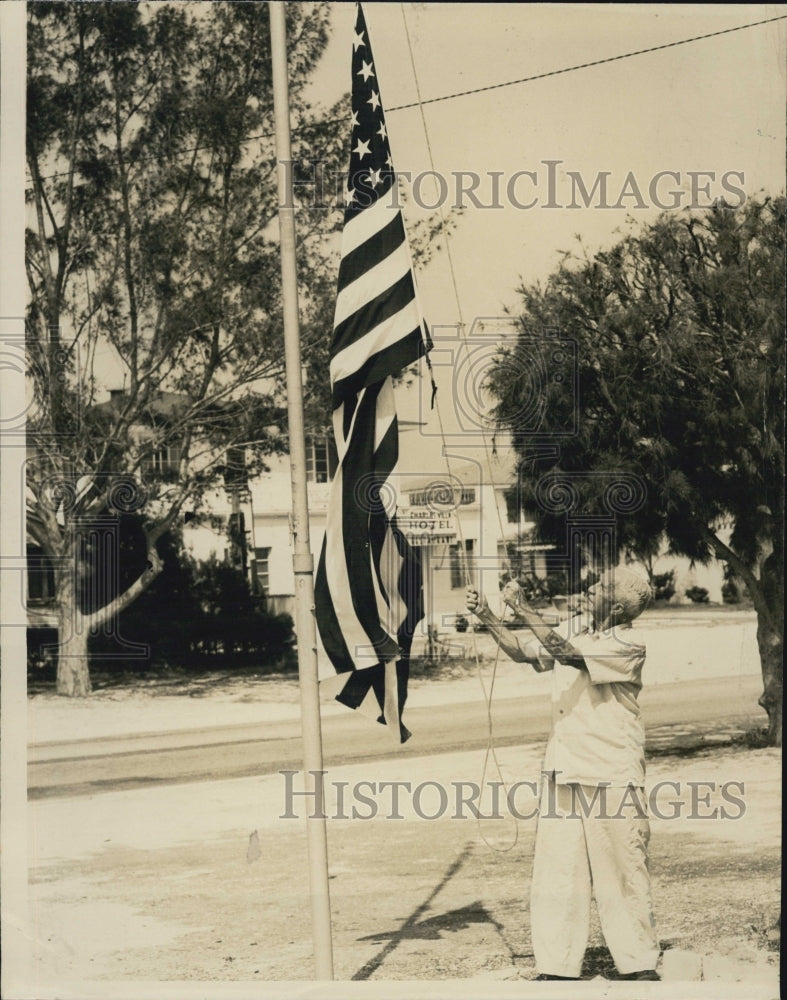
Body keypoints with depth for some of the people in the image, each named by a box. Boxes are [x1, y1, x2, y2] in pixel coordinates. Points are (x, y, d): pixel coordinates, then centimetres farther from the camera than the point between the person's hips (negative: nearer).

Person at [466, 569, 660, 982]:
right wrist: (487, 615, -6)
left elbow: (568, 654, -27)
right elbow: (523, 652, 7)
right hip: (563, 772, 6)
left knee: (621, 872, 2)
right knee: (556, 871, 6)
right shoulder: (573, 629, 8)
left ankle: (639, 963, 15)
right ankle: (557, 966, 12)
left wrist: (523, 610, -27)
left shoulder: (627, 649, -14)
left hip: (611, 777, -6)